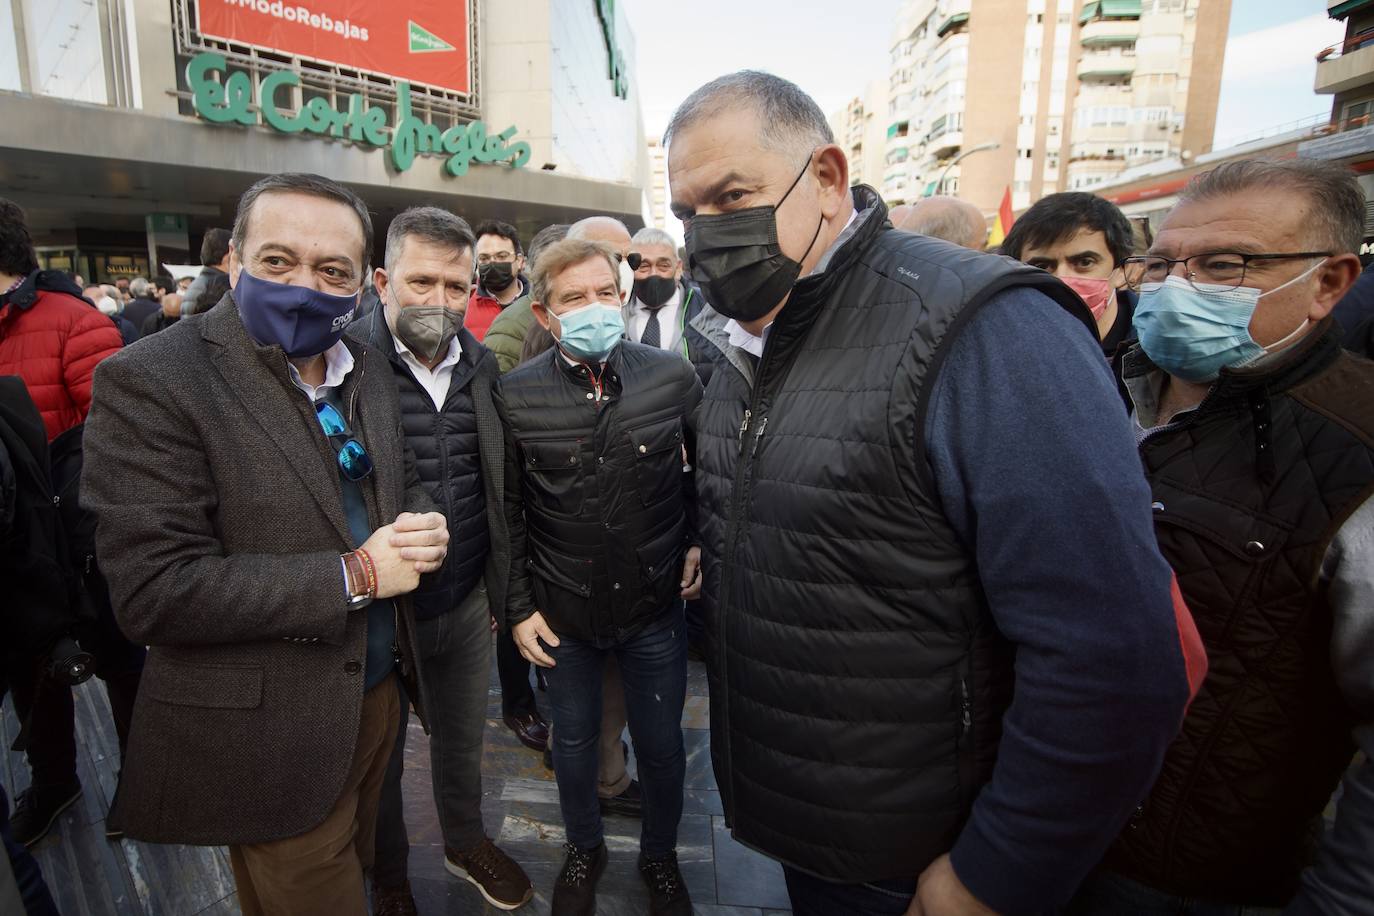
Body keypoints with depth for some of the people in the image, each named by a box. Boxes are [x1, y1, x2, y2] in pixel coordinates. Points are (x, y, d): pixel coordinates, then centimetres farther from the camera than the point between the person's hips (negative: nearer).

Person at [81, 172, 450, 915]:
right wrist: (354, 575, -23)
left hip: (377, 691, 6)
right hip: (270, 736, -6)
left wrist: (422, 530, -11)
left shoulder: (368, 370, 2)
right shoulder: (150, 382, -18)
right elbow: (154, 590, -23)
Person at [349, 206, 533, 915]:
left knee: (463, 736, 24)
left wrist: (500, 590, 11)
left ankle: (465, 841, 52)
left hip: (467, 603, 4)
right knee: (379, 751, 20)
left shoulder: (481, 364, 1)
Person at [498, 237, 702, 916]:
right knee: (574, 743, 21)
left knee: (662, 747, 17)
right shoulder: (516, 394, -10)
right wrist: (519, 606, -1)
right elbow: (508, 511, -2)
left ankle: (660, 855, 47)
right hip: (563, 611, 0)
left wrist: (700, 542, -3)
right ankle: (584, 848, 51)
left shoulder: (673, 376, -10)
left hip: (656, 605, 0)